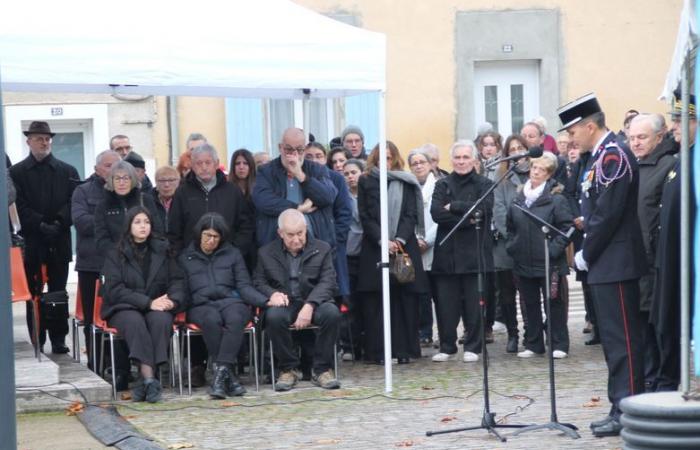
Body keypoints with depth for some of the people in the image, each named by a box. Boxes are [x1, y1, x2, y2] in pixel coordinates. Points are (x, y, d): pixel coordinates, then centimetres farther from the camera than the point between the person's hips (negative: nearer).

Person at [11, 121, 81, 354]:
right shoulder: (16, 172, 5)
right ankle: (37, 342, 4)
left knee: (58, 292, 4)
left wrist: (59, 223, -13)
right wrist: (41, 225, -15)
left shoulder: (68, 171, 10)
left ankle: (59, 340, 9)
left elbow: (74, 203, 2)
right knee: (33, 293, 0)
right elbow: (19, 206, -4)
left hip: (59, 242, 1)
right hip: (31, 241, -1)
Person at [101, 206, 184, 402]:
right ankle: (149, 379, -45)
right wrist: (149, 303, -17)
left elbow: (177, 281, 12)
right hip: (123, 308, -2)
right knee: (135, 322, -36)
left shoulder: (162, 250, 16)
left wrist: (172, 300, -12)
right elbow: (115, 290, -6)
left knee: (160, 319, -34)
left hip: (157, 307, 2)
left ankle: (145, 380, -38)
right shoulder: (115, 254, 6)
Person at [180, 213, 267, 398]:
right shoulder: (185, 258, 20)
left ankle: (220, 373, -43)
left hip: (230, 301, 1)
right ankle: (228, 376, -35)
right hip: (200, 305, -1)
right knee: (212, 320, -37)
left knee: (235, 318, -36)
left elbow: (244, 286, 13)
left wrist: (266, 301, -4)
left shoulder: (232, 254, 21)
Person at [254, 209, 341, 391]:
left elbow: (327, 282, -2)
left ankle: (322, 369, -17)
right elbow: (259, 283, 9)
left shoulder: (322, 249, 8)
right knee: (274, 316, -35)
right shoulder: (266, 253, 11)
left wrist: (309, 306, -19)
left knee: (332, 312, -33)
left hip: (314, 302, 0)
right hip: (284, 304, 0)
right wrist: (272, 294, -16)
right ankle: (288, 368, -15)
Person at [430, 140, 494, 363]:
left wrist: (453, 207, -9)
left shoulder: (484, 184, 6)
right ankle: (447, 347, 11)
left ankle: (473, 347, 9)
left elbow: (484, 208, -12)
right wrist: (468, 219, -13)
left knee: (474, 303, 0)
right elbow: (436, 213, -5)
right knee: (446, 303, 1)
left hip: (475, 253, -2)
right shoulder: (443, 184, 11)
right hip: (447, 252, 2)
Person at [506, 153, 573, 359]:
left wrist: (554, 248, -16)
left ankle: (559, 344, 9)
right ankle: (533, 344, 20)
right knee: (530, 303, 11)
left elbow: (567, 226, -10)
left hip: (548, 262, -5)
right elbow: (510, 226, 20)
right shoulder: (519, 198, 8)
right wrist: (511, 245, 8)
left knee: (554, 303, 2)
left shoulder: (556, 199, -9)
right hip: (523, 262, 5)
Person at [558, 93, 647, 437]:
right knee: (614, 337, 12)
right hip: (606, 264, 10)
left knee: (622, 338, -8)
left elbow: (608, 214, -20)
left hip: (615, 263, -10)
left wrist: (586, 254, -12)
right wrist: (588, 250, 10)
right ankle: (622, 407, 18)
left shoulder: (613, 156, -15)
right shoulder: (601, 156, 15)